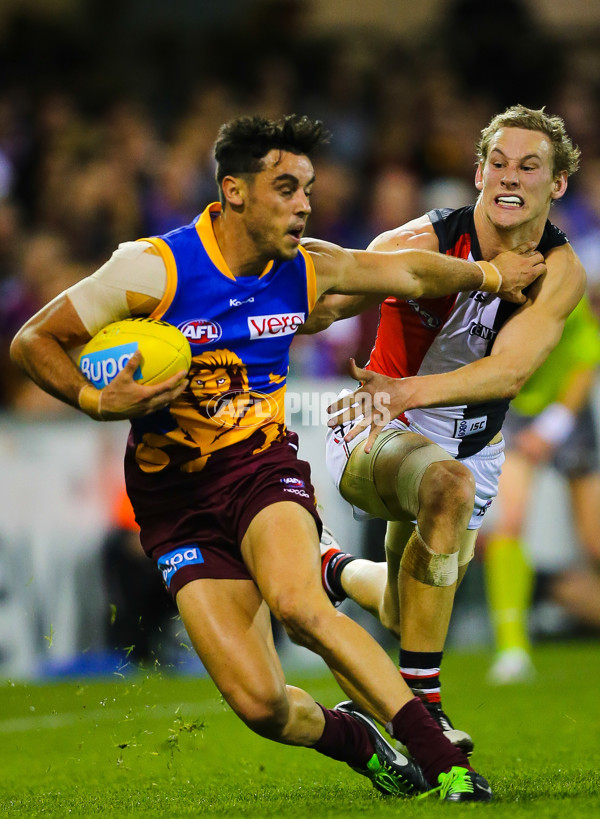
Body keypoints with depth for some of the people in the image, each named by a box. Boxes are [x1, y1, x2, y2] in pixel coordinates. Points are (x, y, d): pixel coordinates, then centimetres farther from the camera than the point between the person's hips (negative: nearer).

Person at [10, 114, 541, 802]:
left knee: (297, 602, -34)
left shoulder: (305, 269, 0)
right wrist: (99, 403, -21)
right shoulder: (156, 268, -13)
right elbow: (33, 342, -6)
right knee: (260, 703, -16)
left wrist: (491, 275, 30)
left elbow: (413, 273, 19)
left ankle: (444, 762, -29)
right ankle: (351, 739, 19)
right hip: (174, 494, -2)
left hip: (262, 462, 2)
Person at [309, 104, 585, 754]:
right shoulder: (427, 243, -21)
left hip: (470, 445, 5)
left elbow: (509, 371, -28)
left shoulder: (560, 272, -14)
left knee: (409, 616, 18)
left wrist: (408, 391, -43)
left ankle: (339, 572, 55)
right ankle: (420, 701, -31)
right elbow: (317, 309, -18)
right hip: (377, 435, -5)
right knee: (448, 484, -39)